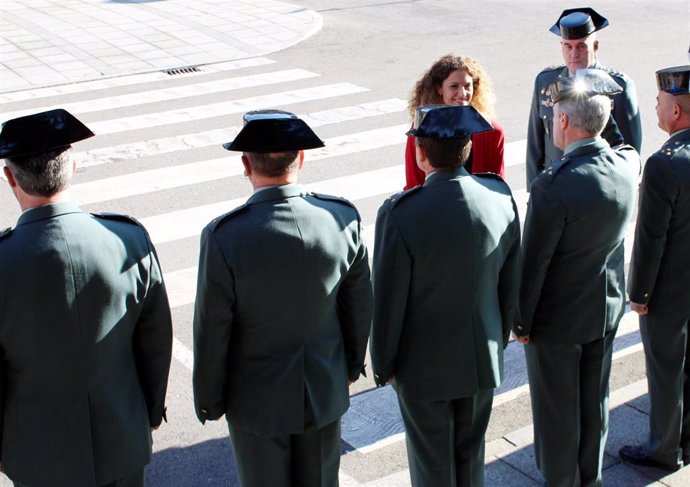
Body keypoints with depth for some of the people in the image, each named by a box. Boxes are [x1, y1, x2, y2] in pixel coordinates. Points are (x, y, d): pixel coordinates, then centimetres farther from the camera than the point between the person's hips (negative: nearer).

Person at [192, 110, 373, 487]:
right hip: (326, 389, 3)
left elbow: (212, 332, -17)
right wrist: (353, 363, 15)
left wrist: (208, 400, 0)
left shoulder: (224, 236, -26)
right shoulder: (344, 217, -16)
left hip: (258, 399, -3)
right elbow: (359, 304, -2)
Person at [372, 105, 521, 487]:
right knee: (471, 453, 24)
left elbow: (388, 302, -18)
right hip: (483, 356, 4)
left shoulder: (399, 214, -27)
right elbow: (510, 282, 0)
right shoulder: (501, 197, -13)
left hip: (424, 365, -4)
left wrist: (383, 364, -2)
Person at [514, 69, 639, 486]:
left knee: (557, 410, 13)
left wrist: (521, 322, -8)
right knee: (595, 400, 23)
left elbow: (533, 263, -23)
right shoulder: (629, 165, -12)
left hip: (559, 316, -7)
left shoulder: (554, 186, -31)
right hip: (608, 306, 7)